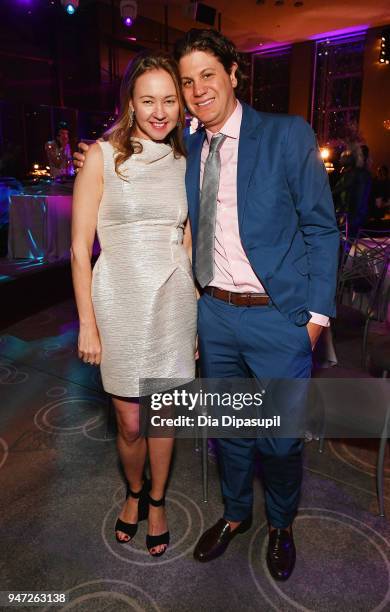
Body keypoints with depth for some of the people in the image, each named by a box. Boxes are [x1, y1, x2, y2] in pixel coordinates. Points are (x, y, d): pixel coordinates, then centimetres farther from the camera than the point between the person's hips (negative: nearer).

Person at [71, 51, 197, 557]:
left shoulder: (183, 162, 8)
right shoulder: (103, 157, -4)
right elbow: (80, 249, -5)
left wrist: (197, 309, 10)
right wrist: (87, 324, -8)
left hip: (174, 301, 3)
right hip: (120, 302, -3)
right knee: (130, 422, 10)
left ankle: (157, 502, 39)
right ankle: (134, 493, 42)